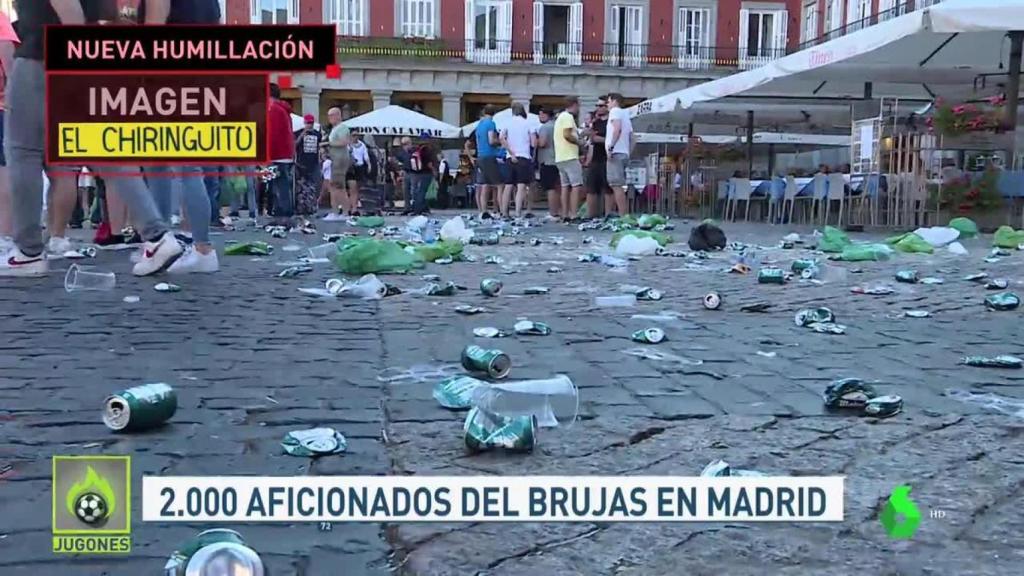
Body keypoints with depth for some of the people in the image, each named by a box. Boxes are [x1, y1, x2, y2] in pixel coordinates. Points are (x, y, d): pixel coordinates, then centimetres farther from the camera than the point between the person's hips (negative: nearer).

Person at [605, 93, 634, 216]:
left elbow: (617, 128, -19)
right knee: (620, 187, 11)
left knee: (616, 185, -13)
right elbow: (633, 139, 23)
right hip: (624, 154, 9)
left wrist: (611, 147, -21)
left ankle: (622, 217, -19)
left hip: (616, 153, -9)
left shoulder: (615, 111, 0)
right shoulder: (626, 115, 27)